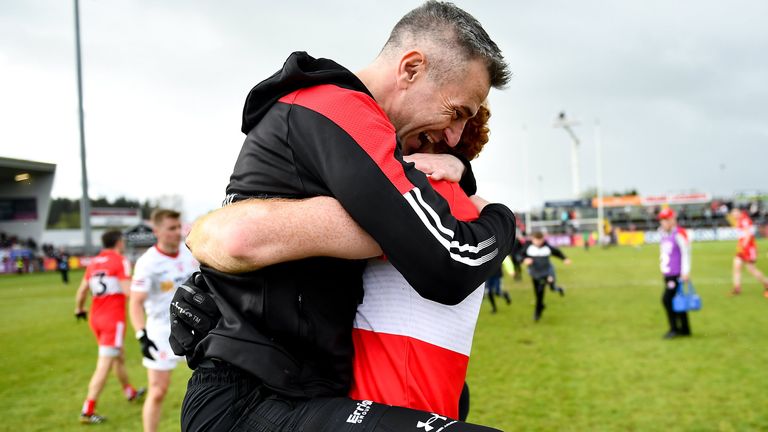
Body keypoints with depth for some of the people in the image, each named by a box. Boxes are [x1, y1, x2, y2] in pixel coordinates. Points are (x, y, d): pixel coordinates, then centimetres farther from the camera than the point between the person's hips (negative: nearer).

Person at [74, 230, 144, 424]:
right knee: (104, 366, -5)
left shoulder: (93, 262, 10)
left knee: (119, 357, 25)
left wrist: (79, 310, 30)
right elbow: (128, 291, -18)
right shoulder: (121, 261, -9)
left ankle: (130, 392, 43)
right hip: (113, 319, -8)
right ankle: (87, 412, -5)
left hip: (96, 317, 8)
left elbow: (81, 292, 13)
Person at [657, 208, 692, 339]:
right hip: (667, 274, 8)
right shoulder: (663, 235, 12)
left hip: (677, 274, -8)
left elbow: (686, 253, -14)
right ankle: (685, 329, 20)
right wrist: (663, 269, 21)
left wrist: (686, 272, -14)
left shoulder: (679, 234, -13)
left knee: (667, 299, -13)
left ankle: (674, 328, -3)